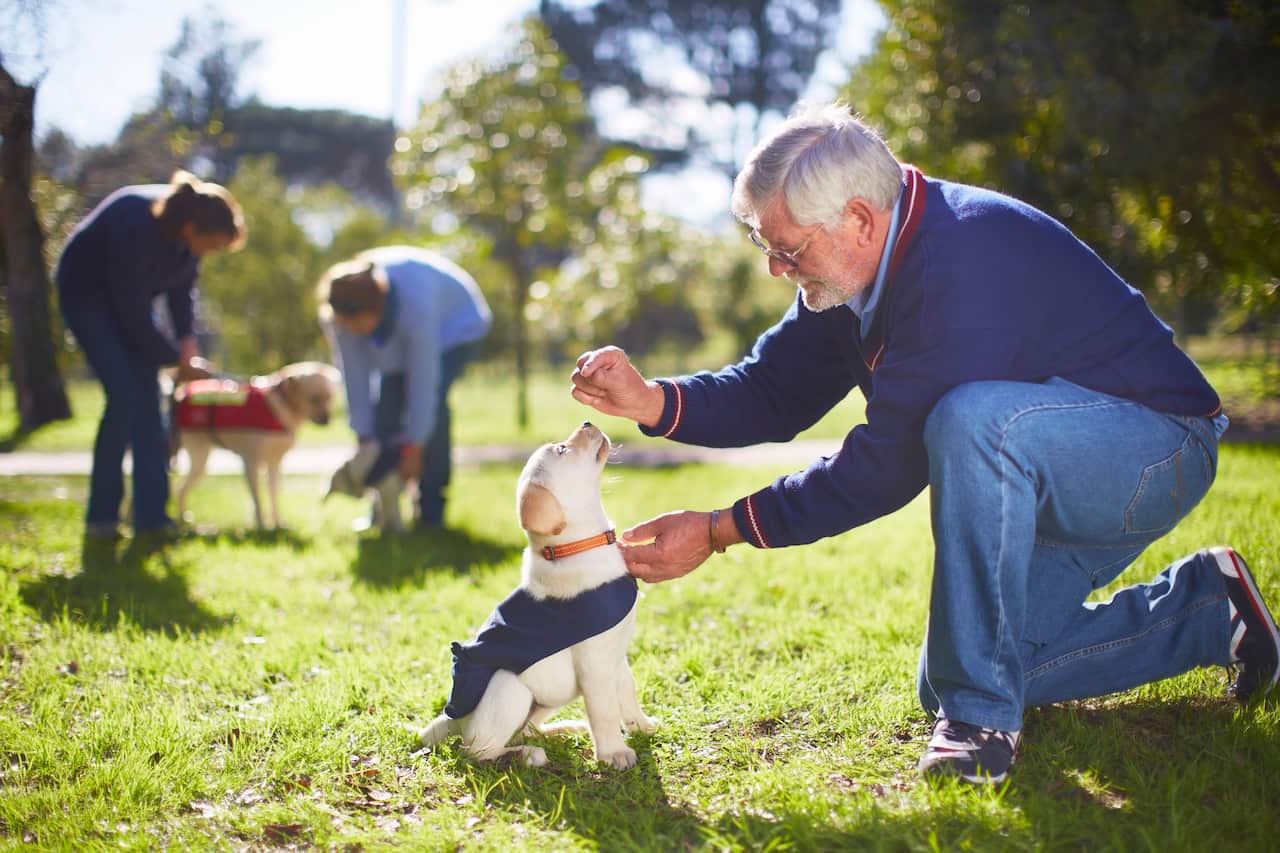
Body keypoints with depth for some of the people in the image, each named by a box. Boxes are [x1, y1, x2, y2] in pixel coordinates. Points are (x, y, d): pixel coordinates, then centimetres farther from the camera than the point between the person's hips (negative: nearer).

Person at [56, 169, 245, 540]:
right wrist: (179, 359, -20)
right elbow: (134, 316, -30)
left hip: (130, 296, 7)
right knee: (123, 396, -18)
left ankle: (151, 516, -2)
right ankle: (101, 518, -8)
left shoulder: (187, 228, -17)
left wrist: (187, 339, -13)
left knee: (147, 398, -4)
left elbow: (183, 284, 0)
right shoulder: (136, 230, -38)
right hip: (85, 294, -7)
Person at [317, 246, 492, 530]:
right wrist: (364, 437, -20)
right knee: (386, 404, -12)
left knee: (431, 402, -24)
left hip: (454, 323, -5)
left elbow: (422, 379, -37)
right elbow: (354, 373, -21)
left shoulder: (415, 305, -44)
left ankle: (431, 508, -15)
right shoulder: (343, 311, -29)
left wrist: (414, 448, -30)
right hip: (395, 335, 5)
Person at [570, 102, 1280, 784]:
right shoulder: (860, 262, -2)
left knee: (972, 416, -39)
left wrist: (719, 530, -27)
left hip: (1154, 452, -9)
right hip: (1049, 491, 10)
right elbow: (774, 391, -1)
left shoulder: (964, 262, -32)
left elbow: (889, 465, -31)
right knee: (946, 684, 8)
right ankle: (1204, 608, 20)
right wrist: (652, 401, -19)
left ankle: (982, 712, -26)